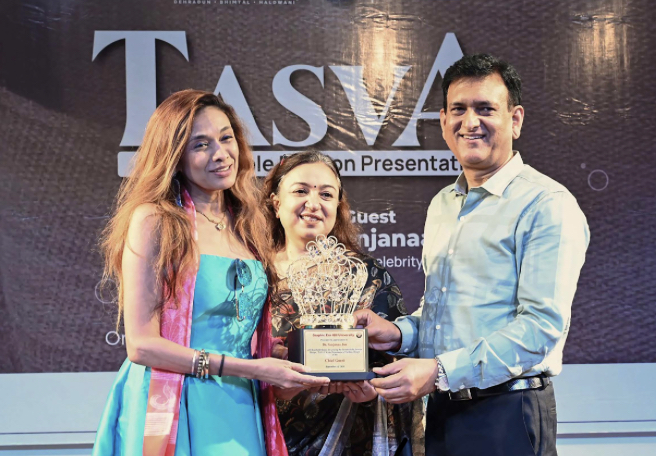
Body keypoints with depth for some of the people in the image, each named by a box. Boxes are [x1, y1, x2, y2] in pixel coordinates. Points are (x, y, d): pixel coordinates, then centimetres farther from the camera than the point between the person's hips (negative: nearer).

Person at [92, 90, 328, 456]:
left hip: (239, 410, 5)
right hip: (171, 412, -5)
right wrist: (249, 368, -15)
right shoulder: (154, 221, -8)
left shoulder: (246, 226, 10)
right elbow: (141, 345, -13)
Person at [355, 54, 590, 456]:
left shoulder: (547, 205, -11)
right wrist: (401, 332, 3)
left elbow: (542, 324, -20)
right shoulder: (441, 205, 14)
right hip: (442, 412, 7)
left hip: (506, 417, -7)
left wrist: (440, 371, -24)